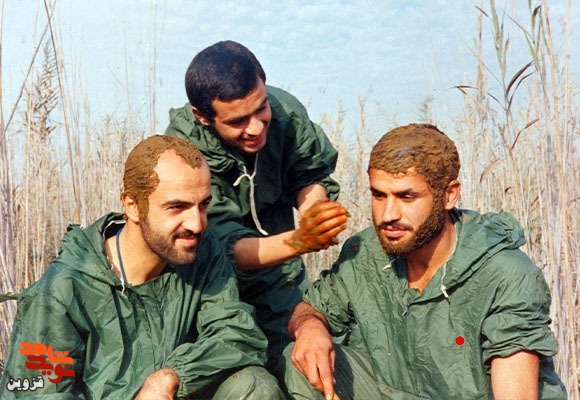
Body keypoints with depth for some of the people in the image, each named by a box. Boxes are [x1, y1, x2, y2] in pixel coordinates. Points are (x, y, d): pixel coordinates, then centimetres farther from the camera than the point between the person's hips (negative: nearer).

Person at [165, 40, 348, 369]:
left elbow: (312, 176, -3)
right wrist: (299, 241, -49)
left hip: (281, 280, 4)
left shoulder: (285, 110, -18)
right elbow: (227, 248, -32)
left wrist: (313, 205, -26)